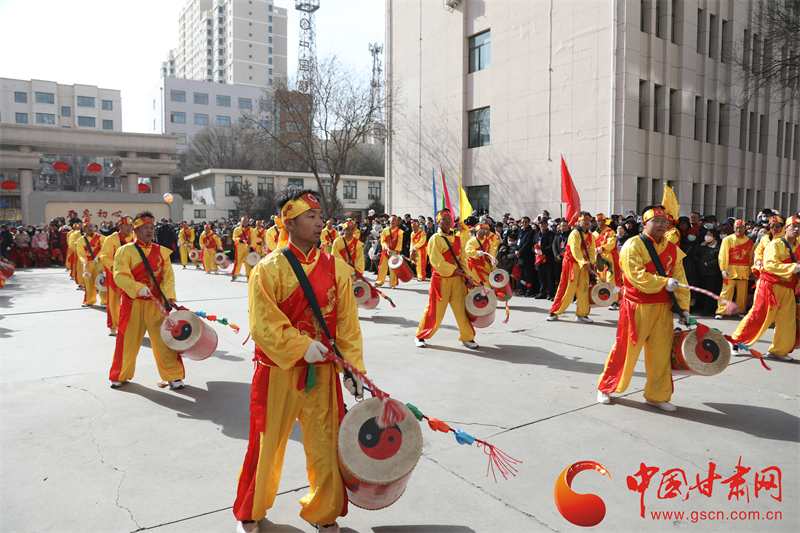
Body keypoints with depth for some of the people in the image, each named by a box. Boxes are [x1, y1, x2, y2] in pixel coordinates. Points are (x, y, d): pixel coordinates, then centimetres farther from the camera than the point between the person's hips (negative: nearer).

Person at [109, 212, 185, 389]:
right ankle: (120, 376, 30)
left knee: (164, 340, 2)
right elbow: (120, 275, -12)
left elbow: (168, 276, 1)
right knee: (127, 341, 10)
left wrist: (168, 297, -12)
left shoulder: (161, 251, 6)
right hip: (132, 304, -1)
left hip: (156, 304, 2)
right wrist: (138, 288, -27)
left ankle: (174, 376, 14)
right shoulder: (125, 251, -2)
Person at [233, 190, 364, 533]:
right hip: (278, 372, -2)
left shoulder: (337, 269, 0)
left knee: (326, 444, 10)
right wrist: (302, 346, -19)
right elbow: (263, 325, -12)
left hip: (322, 373, 3)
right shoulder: (268, 269, -9)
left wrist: (353, 368, -3)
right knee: (267, 444, 13)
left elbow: (347, 324, 2)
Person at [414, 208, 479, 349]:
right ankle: (420, 336, 18)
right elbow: (436, 260, -14)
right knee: (435, 310, 1)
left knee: (462, 308, 3)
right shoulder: (435, 239, -6)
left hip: (457, 280, 5)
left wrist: (468, 275, 0)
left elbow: (463, 259, 11)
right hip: (440, 279, -5)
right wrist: (452, 269, -20)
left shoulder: (457, 239, 12)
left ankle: (467, 338, 16)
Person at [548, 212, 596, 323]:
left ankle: (581, 314, 11)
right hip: (571, 263, -6)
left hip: (583, 265, 6)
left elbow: (591, 251, 8)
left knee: (584, 289, 3)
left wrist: (590, 262, -11)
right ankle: (554, 312, 7)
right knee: (567, 288, -5)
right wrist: (584, 263, -33)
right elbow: (575, 250, -24)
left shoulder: (590, 236, 9)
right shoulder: (575, 233, -13)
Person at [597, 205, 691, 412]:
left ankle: (657, 395, 24)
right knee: (626, 349, 2)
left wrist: (683, 307, 1)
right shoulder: (633, 246, -9)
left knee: (661, 353, 9)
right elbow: (637, 276, -20)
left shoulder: (673, 250, 9)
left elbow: (680, 279, 9)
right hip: (637, 307, -5)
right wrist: (664, 282, -27)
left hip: (663, 309, 6)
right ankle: (606, 388, 20)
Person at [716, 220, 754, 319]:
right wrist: (724, 269, -11)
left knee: (742, 293, 8)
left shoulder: (749, 242, 11)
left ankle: (741, 311, 19)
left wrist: (750, 271, 9)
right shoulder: (728, 239, 1)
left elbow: (751, 257, 15)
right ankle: (720, 312, -3)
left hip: (744, 272, 3)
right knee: (727, 292, -5)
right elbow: (723, 255, -4)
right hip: (731, 270, -3)